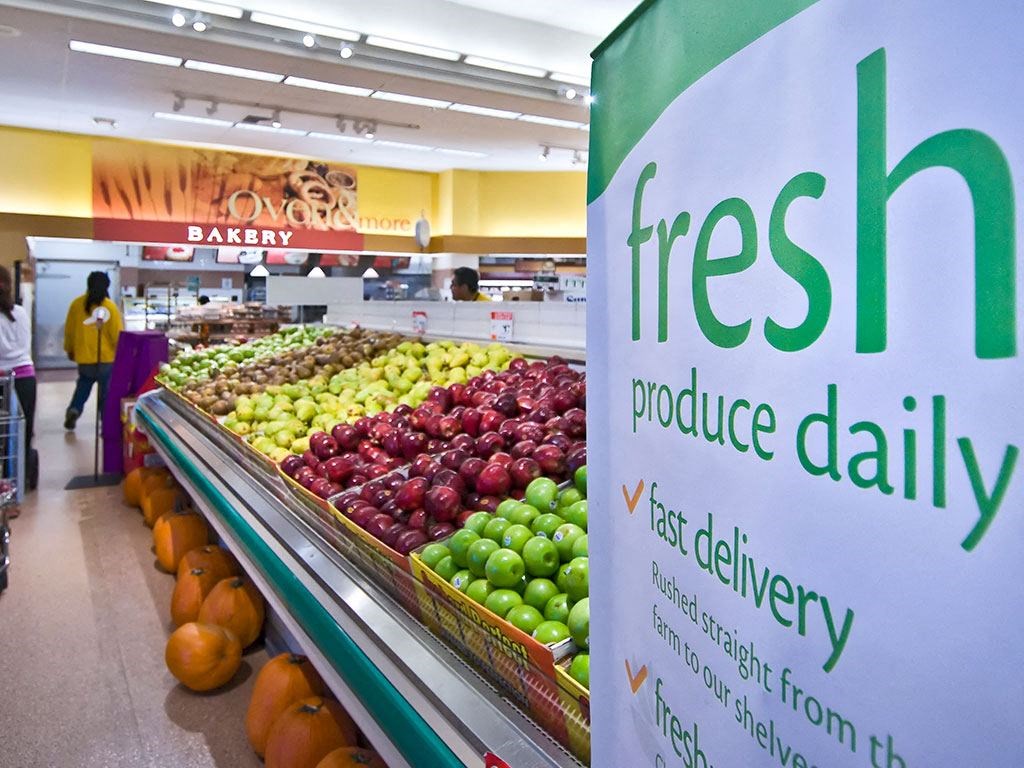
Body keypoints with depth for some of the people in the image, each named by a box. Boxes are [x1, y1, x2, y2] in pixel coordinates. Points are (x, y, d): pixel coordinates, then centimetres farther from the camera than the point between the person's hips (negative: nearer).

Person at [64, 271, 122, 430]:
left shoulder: (76, 304, -1)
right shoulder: (110, 306, -12)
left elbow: (69, 330, 8)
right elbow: (117, 334, -11)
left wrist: (70, 350, 22)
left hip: (84, 357, 3)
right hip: (106, 358, -3)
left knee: (83, 385, 25)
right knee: (106, 392, 5)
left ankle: (74, 409, 6)